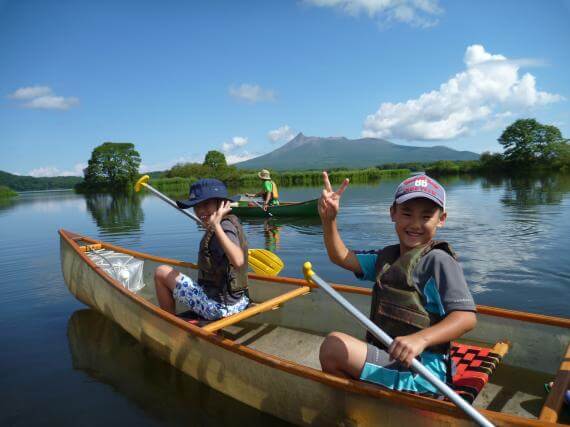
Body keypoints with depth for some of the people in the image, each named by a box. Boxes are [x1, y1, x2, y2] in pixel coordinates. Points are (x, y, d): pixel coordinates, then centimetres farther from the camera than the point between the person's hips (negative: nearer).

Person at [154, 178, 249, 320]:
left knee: (161, 272, 3)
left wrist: (216, 225, -41)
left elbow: (238, 261, -41)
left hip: (218, 306, -9)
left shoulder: (224, 228, -22)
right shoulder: (232, 221, 5)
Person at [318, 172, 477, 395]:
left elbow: (467, 317, -20)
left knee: (334, 345, -19)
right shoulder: (388, 256, 10)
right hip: (387, 360, 8)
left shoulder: (438, 261, -13)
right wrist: (329, 219, -10)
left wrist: (421, 338, -36)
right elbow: (341, 257, 5)